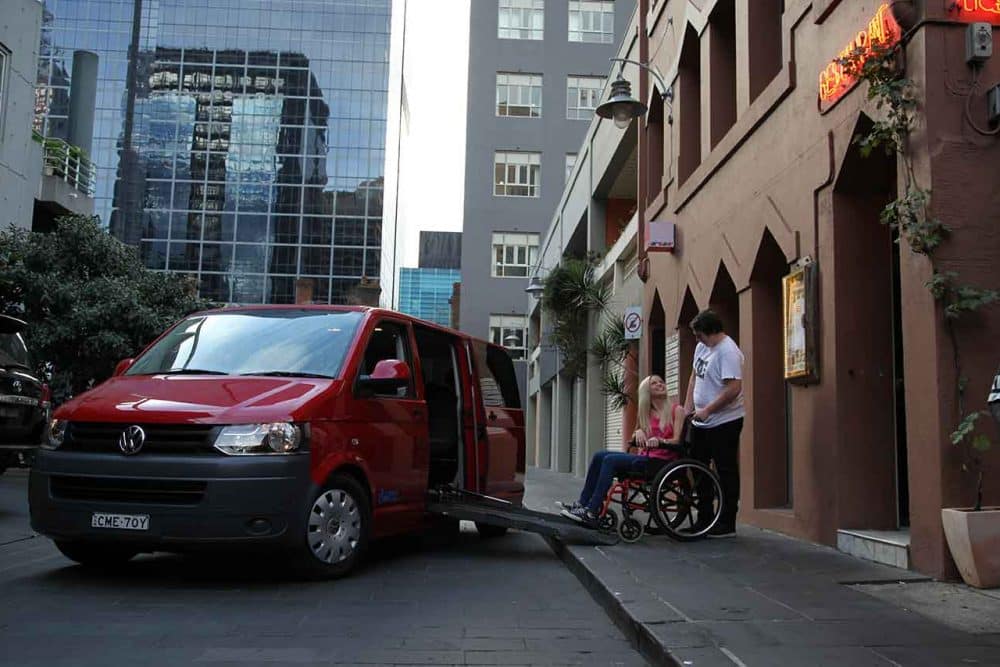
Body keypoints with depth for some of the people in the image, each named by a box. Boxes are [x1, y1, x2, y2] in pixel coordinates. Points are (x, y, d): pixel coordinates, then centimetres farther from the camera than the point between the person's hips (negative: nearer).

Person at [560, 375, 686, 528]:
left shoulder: (676, 409, 1)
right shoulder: (646, 412, 18)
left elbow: (677, 440, -8)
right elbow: (637, 440, 13)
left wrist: (659, 440, -27)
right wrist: (638, 431, -9)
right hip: (644, 456, 7)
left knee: (610, 460, -24)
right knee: (600, 456, -9)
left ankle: (591, 513, -28)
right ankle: (582, 503, -10)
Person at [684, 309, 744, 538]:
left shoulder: (728, 352, -20)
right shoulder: (702, 347, 8)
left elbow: (734, 389, -27)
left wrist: (707, 410, -20)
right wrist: (688, 407, 11)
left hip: (723, 422, -10)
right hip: (701, 422, 10)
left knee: (726, 473, 0)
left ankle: (726, 524, 9)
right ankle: (704, 520, 27)